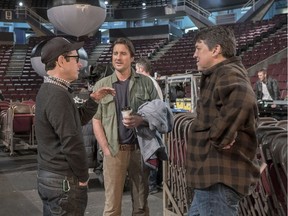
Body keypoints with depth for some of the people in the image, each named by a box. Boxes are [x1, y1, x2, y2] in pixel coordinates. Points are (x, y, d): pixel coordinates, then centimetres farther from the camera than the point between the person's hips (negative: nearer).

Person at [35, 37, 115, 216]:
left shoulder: (48, 90, 10)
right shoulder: (58, 95, -22)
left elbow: (77, 121, 18)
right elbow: (72, 143, -24)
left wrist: (94, 100, 7)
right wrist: (83, 177, -11)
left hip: (48, 176, 10)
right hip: (64, 181, -10)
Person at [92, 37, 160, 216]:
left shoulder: (146, 83, 4)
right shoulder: (101, 85, 5)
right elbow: (96, 120, 3)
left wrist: (141, 120, -15)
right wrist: (106, 149, -5)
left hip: (141, 148, 1)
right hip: (114, 149, 0)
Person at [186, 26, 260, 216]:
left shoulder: (228, 74, -17)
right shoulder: (219, 75, 17)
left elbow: (242, 101, -39)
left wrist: (219, 137, -29)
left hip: (220, 176, -11)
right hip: (213, 173, 11)